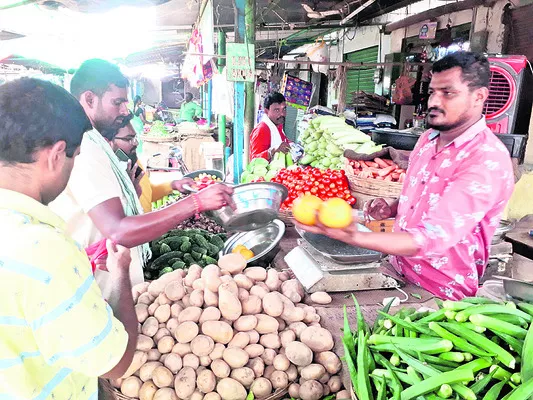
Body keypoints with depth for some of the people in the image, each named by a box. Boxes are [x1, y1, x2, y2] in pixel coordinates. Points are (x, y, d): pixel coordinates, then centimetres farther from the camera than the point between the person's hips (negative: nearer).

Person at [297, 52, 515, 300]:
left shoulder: (488, 161, -23)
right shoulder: (429, 138, 3)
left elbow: (430, 239, -31)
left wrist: (355, 237, -43)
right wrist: (393, 209, -1)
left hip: (440, 295, -6)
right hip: (398, 269, 7)